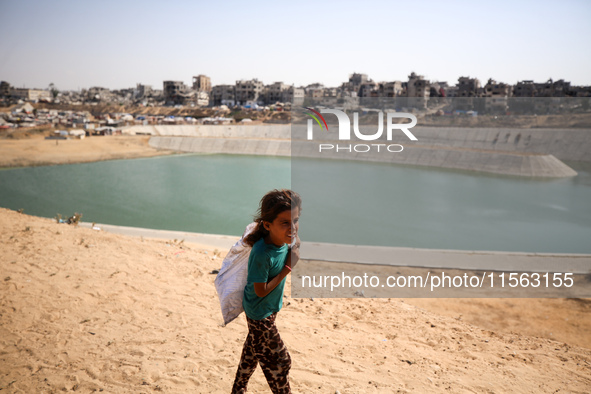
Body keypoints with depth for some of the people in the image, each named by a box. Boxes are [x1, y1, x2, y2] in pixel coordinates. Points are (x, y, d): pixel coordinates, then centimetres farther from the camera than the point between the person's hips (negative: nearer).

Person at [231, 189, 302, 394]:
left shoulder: (285, 241, -13)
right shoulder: (262, 254, -35)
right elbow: (261, 291, -28)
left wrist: (294, 246, -12)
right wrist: (288, 267, -28)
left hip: (270, 308, 8)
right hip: (259, 313, -8)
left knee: (253, 352, 26)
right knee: (279, 361, 9)